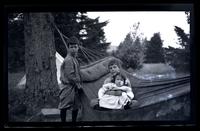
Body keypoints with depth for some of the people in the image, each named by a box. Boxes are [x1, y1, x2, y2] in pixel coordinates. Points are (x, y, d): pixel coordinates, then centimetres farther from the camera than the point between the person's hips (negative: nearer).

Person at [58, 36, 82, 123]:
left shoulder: (74, 59, 14)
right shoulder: (68, 60, -18)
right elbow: (70, 76, -21)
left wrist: (79, 84, 17)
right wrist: (78, 85, -12)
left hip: (74, 87, 10)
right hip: (68, 87, -10)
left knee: (76, 106, 15)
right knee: (64, 107, -3)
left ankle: (74, 121, 25)